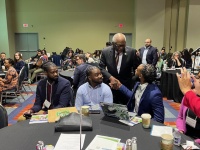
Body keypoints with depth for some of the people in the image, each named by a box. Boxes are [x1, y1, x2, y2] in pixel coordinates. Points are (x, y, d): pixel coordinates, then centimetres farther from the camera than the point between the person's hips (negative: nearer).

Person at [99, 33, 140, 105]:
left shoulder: (131, 51, -11)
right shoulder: (106, 51, -7)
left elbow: (137, 68, -1)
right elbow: (101, 67, -4)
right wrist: (110, 77, -16)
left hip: (126, 86, 0)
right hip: (111, 85, 1)